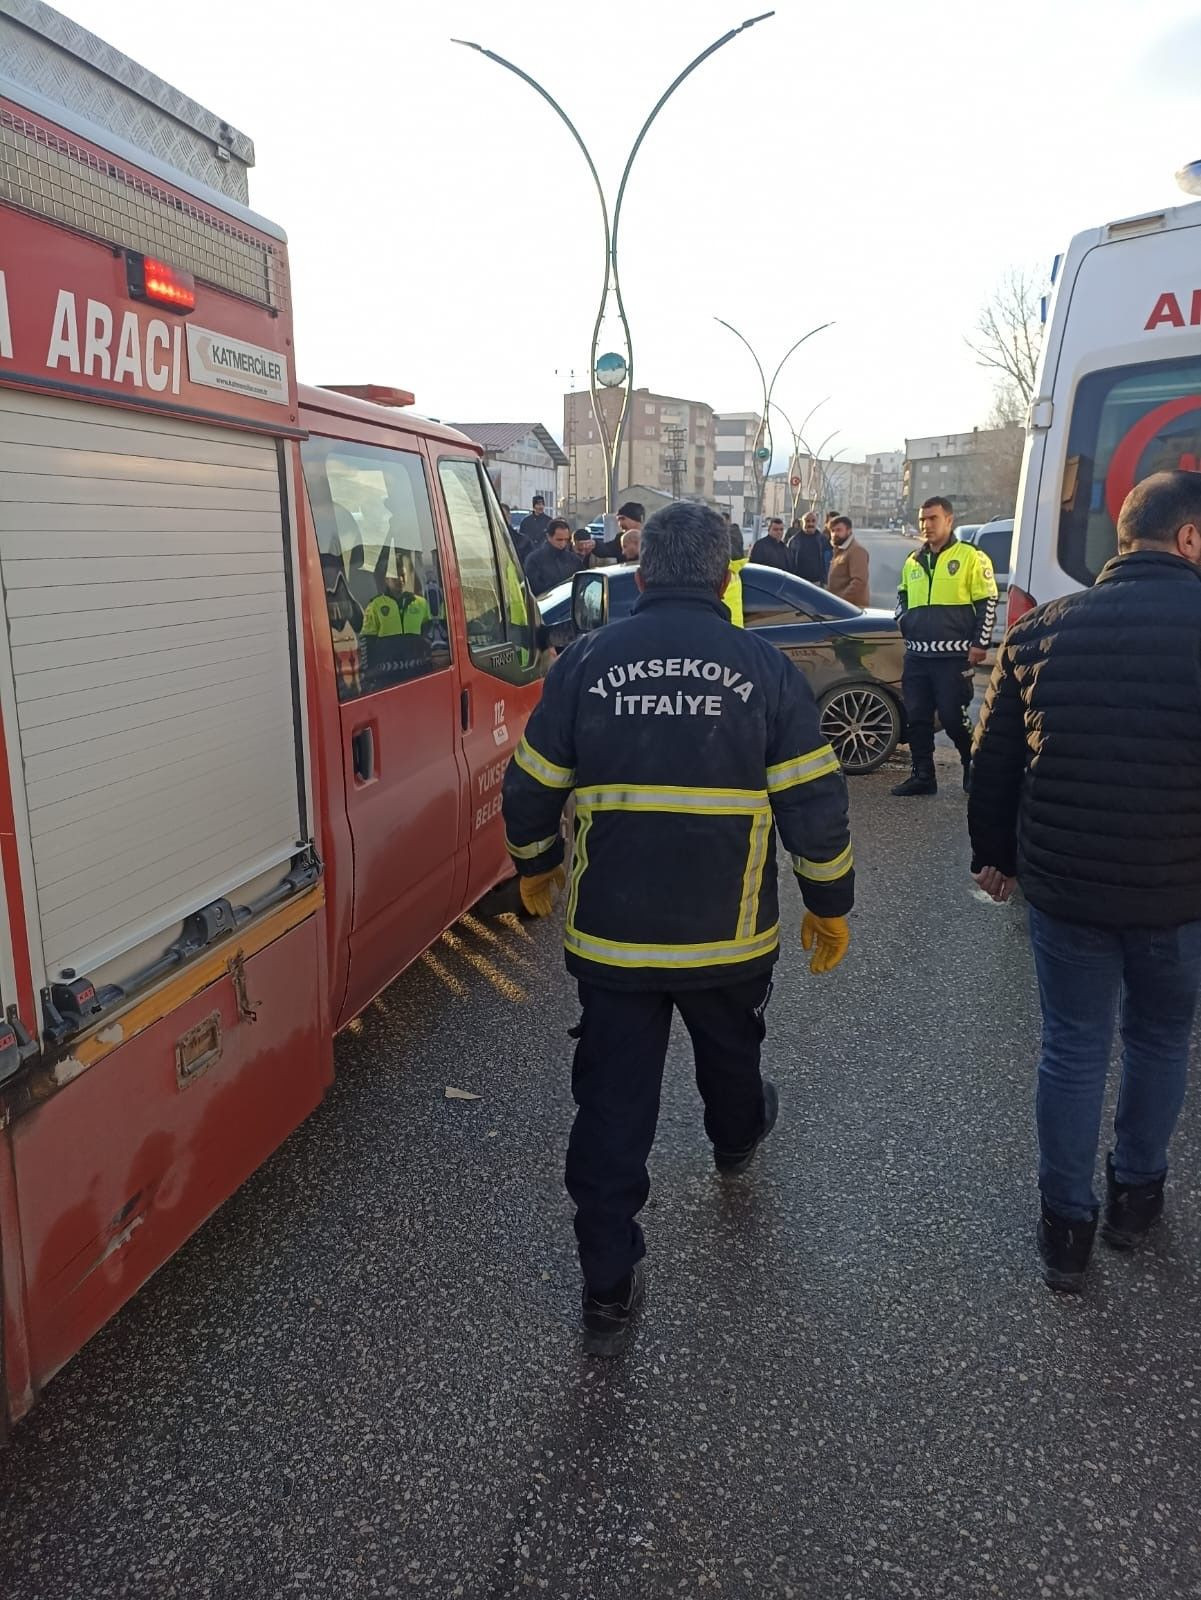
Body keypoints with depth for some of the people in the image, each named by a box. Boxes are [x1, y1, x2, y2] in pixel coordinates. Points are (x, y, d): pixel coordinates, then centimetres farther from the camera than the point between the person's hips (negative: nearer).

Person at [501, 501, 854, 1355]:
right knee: (730, 1052, 29)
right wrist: (831, 906, 7)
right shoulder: (765, 667, -6)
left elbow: (531, 788, 1)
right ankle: (738, 1139, 59)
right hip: (729, 933, 1)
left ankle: (609, 1291, 15)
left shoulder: (587, 662, -4)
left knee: (612, 1106, 8)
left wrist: (536, 868, 20)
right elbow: (815, 803, -6)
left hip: (610, 933, 0)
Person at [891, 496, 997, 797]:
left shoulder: (971, 557, -3)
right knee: (917, 717, 7)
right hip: (916, 655, 6)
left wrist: (979, 644, -9)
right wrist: (903, 622, 9)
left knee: (952, 716, -6)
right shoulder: (912, 561, 15)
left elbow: (987, 602, -4)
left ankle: (975, 768, 16)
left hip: (953, 656, -6)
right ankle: (923, 775, 17)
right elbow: (902, 596, 28)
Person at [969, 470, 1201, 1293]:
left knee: (1073, 1049, 14)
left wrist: (994, 854, 16)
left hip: (1065, 885, 2)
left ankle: (1067, 1225, 25)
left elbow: (995, 760, 3)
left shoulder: (1043, 629, -2)